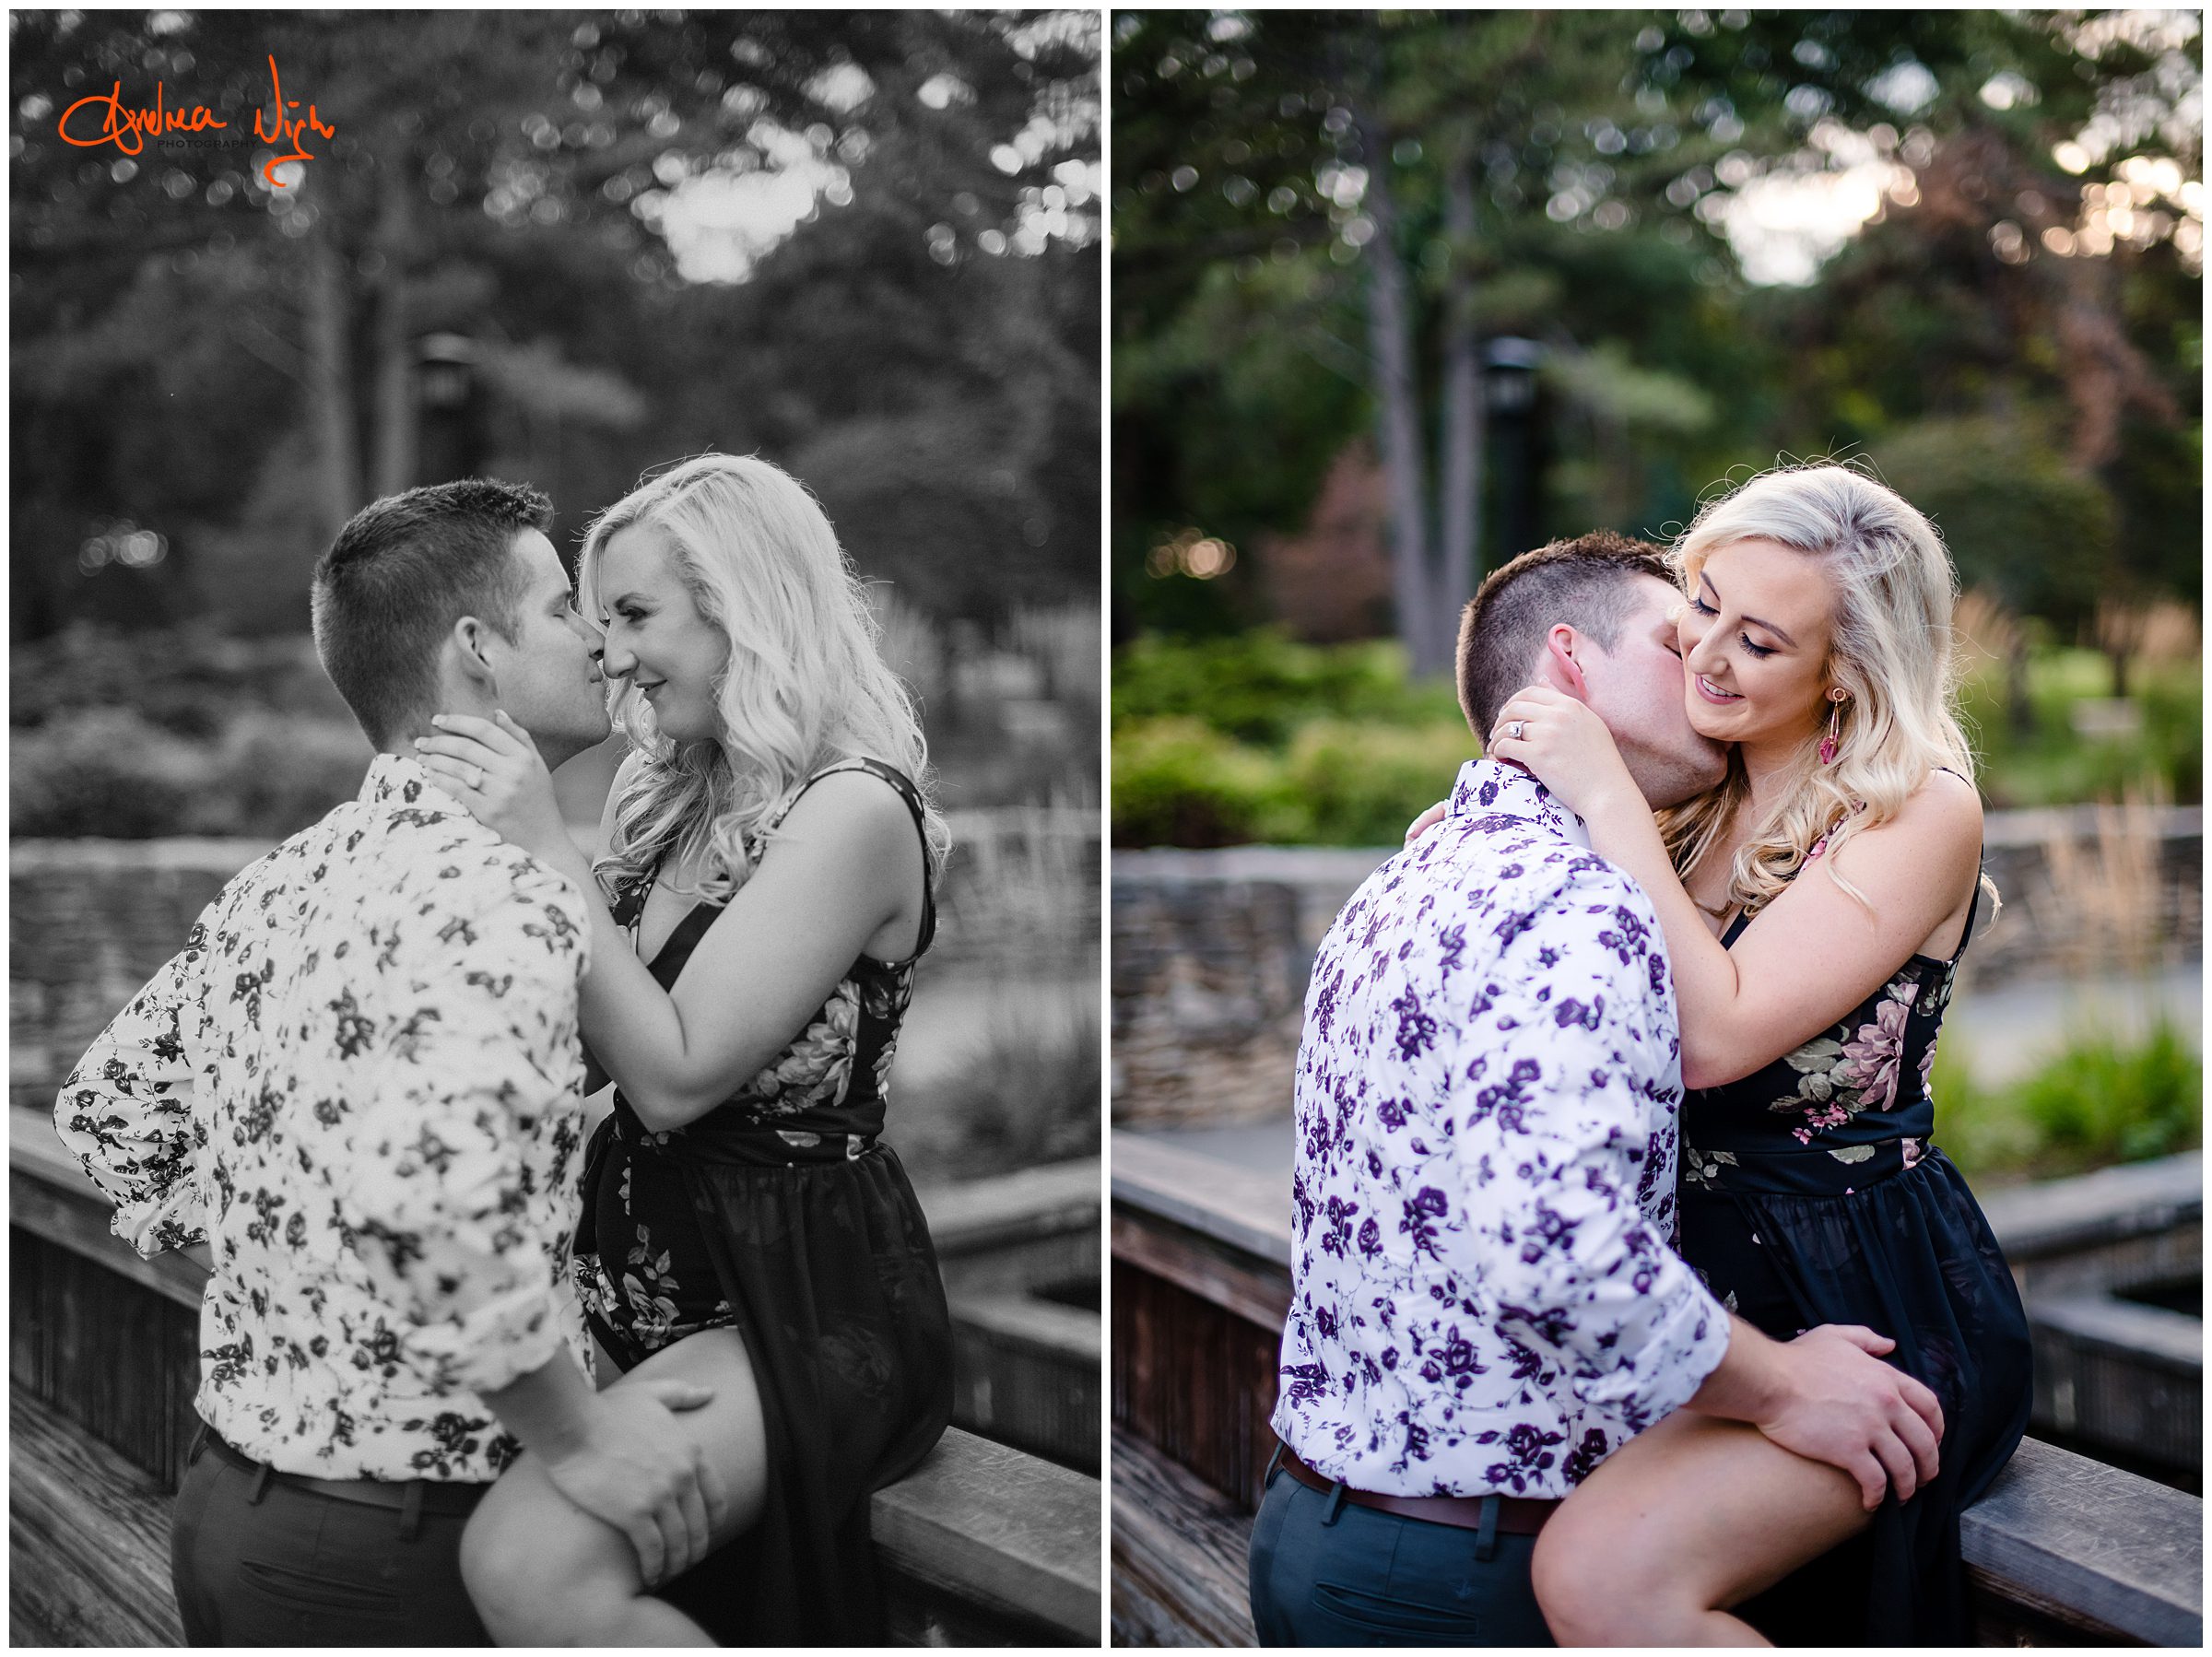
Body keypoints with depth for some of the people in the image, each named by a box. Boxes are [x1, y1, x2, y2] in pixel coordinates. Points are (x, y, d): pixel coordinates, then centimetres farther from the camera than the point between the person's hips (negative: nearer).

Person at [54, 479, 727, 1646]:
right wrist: (571, 1430, -26)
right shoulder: (503, 895, -22)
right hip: (396, 1547, -8)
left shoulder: (279, 884, 7)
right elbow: (425, 1183, -38)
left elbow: (110, 1103, 18)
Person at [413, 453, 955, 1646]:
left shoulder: (853, 811, -15)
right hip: (653, 1267, 9)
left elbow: (675, 1076, -18)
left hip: (803, 1300, -9)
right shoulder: (678, 800, 12)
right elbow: (587, 1042, 11)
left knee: (532, 1561, -28)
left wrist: (546, 850, -17)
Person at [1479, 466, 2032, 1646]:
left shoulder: (1923, 811, -12)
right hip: (1710, 1271, 7)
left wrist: (1607, 795, -19)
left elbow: (1716, 1038, -23)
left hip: (1876, 1308, -7)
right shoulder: (1698, 796, 7)